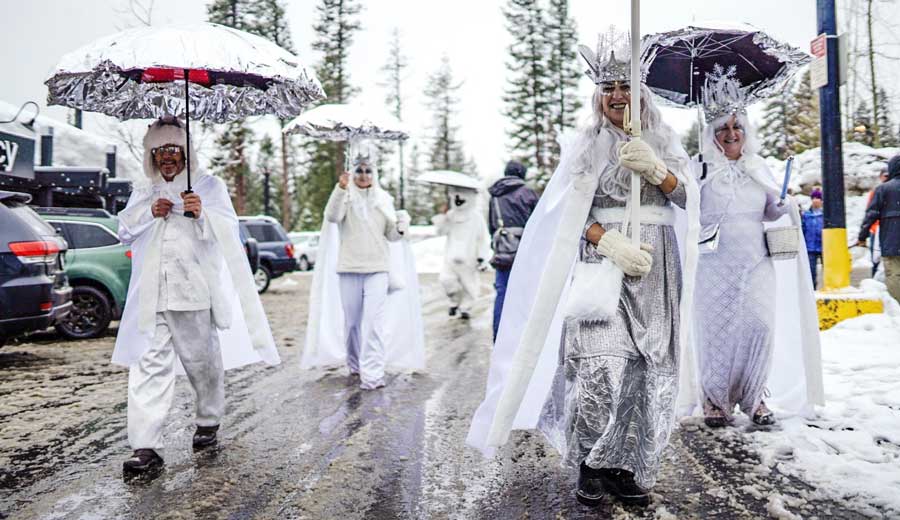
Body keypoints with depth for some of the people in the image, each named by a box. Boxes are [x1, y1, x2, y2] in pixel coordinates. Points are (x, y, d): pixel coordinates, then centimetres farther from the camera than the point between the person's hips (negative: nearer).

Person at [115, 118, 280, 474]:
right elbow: (124, 231, 15)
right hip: (151, 294, 3)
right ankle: (145, 447, -6)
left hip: (194, 291, -2)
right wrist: (149, 213, -3)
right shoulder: (143, 192, 21)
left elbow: (228, 230, -2)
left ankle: (209, 421, 30)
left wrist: (202, 214, -22)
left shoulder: (209, 186, 9)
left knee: (202, 359, 7)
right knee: (149, 364, -5)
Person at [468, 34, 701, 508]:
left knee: (648, 371, -2)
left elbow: (684, 197, 4)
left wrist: (654, 169, -15)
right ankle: (589, 466, 1)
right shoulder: (586, 145, 6)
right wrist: (612, 244, -17)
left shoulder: (663, 142, 14)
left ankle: (624, 467, 8)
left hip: (657, 269, 3)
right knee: (601, 369, -15)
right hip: (602, 264, -3)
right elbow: (575, 214, -1)